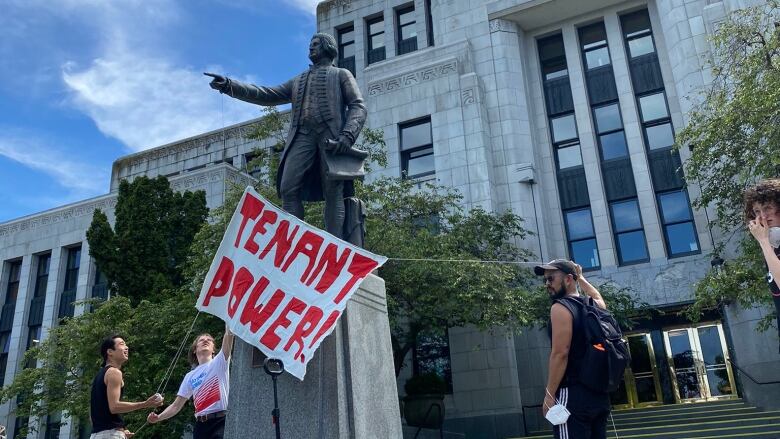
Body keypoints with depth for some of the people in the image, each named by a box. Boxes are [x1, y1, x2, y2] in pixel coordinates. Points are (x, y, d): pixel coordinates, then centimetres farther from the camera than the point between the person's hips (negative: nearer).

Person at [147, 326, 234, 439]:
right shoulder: (190, 376, 18)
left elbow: (229, 334, -8)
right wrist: (158, 417, 0)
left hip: (221, 421, -5)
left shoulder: (219, 362, 6)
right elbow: (176, 406, 16)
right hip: (201, 425, 5)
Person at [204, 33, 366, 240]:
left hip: (331, 135, -4)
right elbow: (267, 95, 24)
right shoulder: (298, 81, 34)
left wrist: (348, 135, -13)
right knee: (288, 188, -15)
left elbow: (358, 106, 7)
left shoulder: (341, 75, 21)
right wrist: (229, 86, 11)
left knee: (333, 192, -12)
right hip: (302, 135, 4)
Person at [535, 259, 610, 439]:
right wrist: (580, 277, 49)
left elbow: (560, 354, -17)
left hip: (574, 395, -8)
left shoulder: (560, 308, -10)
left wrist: (549, 394, -15)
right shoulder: (594, 306, 13)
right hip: (600, 394, 9)